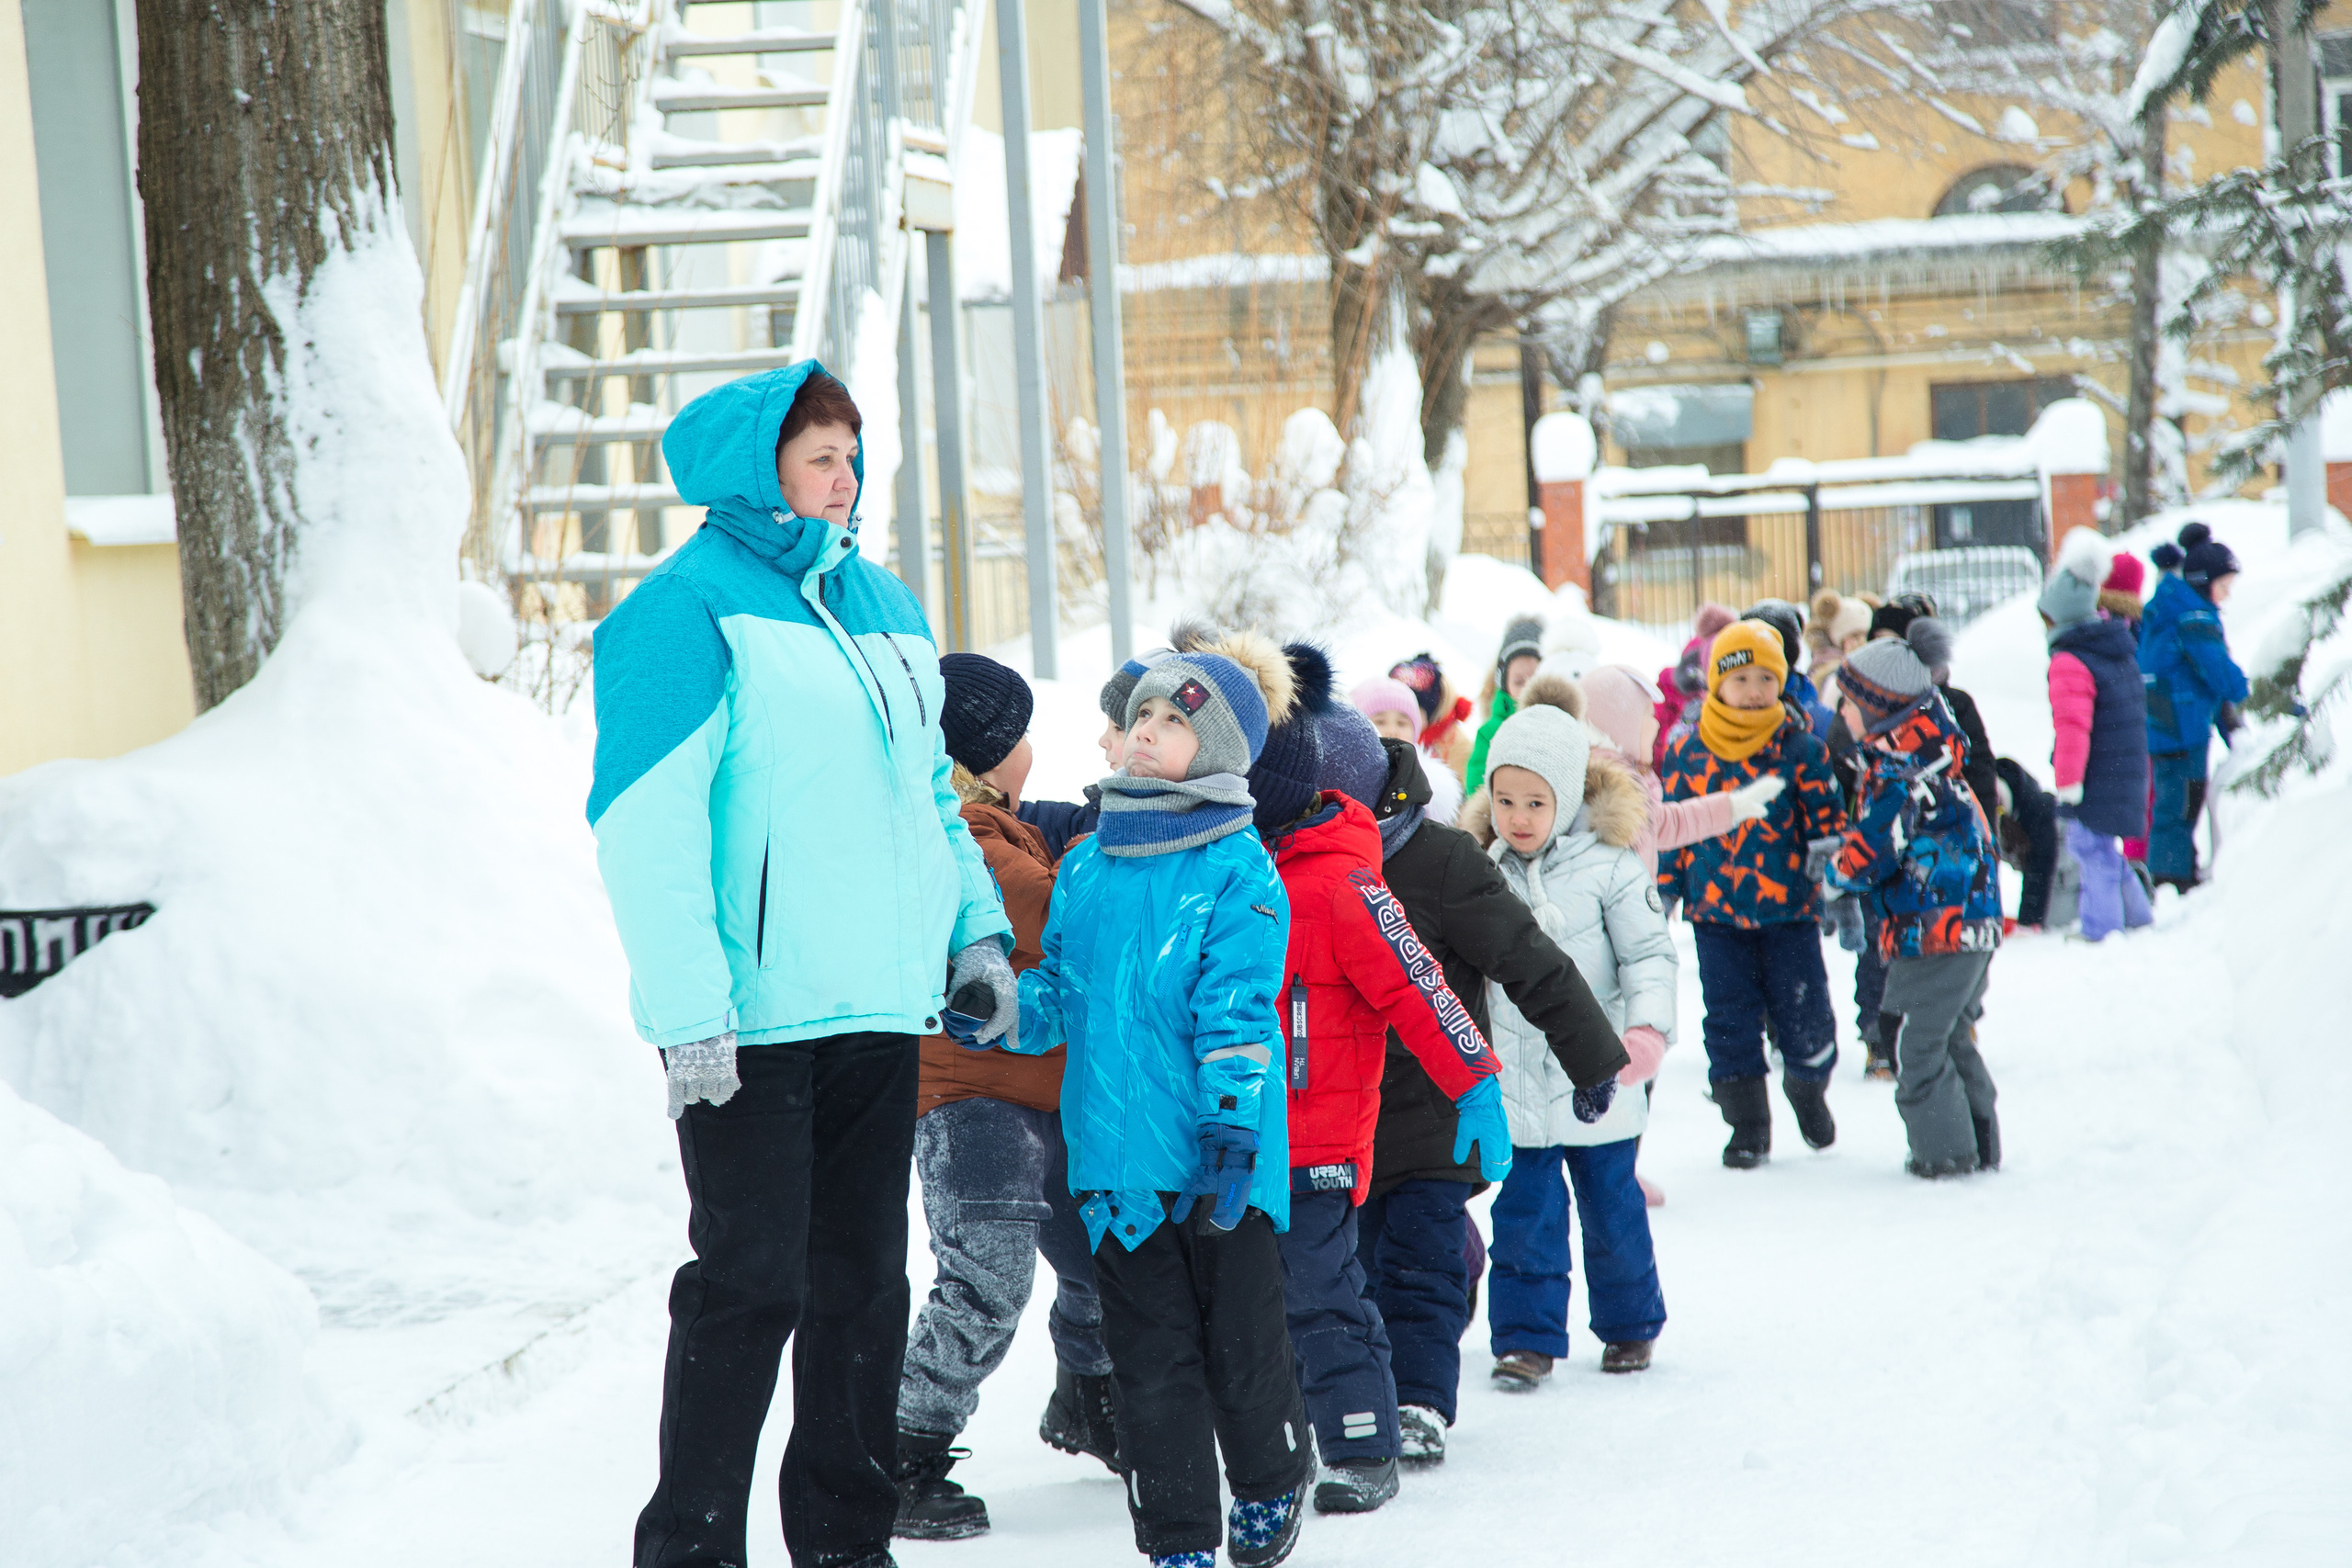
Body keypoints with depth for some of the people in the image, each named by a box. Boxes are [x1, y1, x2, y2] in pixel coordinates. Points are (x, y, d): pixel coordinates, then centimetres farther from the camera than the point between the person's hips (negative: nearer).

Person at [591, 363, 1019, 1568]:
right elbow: (646, 824, -15)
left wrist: (976, 928, 14)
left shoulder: (884, 606, 16)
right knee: (750, 1285, -7)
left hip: (877, 1009, 7)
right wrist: (688, 1010, -21)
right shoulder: (686, 610, -8)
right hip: (752, 1020, -7)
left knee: (864, 1284, 11)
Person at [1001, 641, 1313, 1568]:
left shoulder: (1240, 870, -6)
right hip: (1119, 1153, 4)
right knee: (1149, 1357, 6)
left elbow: (1238, 1010, -13)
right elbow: (1060, 993, 18)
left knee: (1240, 1340, 7)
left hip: (1220, 1159, -4)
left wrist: (1230, 1125, -21)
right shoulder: (1084, 869, 10)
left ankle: (1269, 1488, 33)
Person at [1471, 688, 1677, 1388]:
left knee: (1612, 1209, 12)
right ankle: (1526, 1336, 7)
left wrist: (1644, 1035, -17)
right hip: (1516, 1083, 2)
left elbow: (1649, 954, -5)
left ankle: (1630, 1325, 28)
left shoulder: (1610, 867, -8)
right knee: (1524, 1211, 0)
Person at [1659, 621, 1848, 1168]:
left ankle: (1808, 1087, 33)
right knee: (1730, 1021, 3)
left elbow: (1827, 821, 1)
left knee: (1803, 1016, 3)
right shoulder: (1689, 753, 2)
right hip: (1716, 912, 1)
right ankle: (1747, 1125, 15)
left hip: (1788, 906, -1)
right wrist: (1660, 899, 9)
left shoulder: (1800, 748, -2)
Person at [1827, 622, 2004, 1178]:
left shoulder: (1898, 774, -18)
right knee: (1953, 1038, 19)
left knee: (1917, 1045, 1)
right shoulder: (1932, 751, 11)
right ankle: (1981, 1143, 24)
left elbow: (1869, 855, -16)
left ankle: (1943, 1149, 4)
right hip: (1975, 922, 10)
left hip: (1932, 930, -10)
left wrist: (1836, 868, 4)